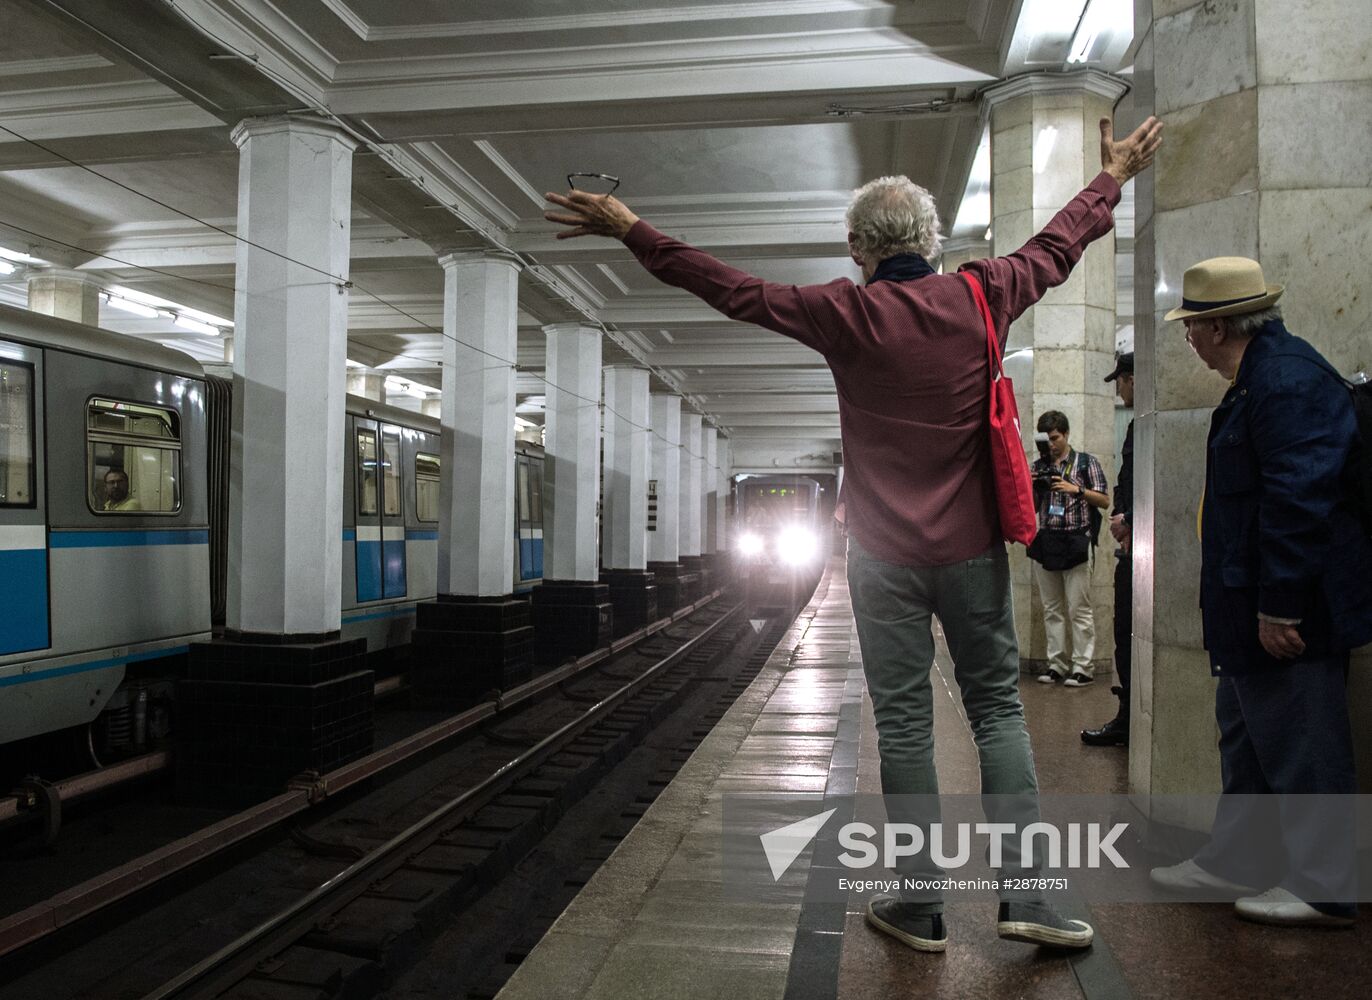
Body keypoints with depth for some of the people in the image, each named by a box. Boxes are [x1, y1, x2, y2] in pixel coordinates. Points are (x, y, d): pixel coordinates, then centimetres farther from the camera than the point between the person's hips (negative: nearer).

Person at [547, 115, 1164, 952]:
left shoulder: (849, 314, -8)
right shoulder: (981, 297, 0)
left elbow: (734, 289, -5)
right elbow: (1056, 247, 17)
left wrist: (634, 232, 3)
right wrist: (1116, 176, 36)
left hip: (887, 554, -2)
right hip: (972, 547, 3)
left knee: (904, 723, 5)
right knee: (999, 708, 12)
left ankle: (922, 906, 15)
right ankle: (1025, 892, 11)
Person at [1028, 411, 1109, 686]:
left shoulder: (1086, 462, 4)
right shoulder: (1038, 466, 14)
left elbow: (1104, 501, 2)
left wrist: (1076, 489, -12)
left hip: (1075, 541, -4)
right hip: (1045, 540, 4)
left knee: (1079, 608, -4)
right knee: (1052, 609, 7)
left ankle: (1082, 666, 0)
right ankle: (1056, 663, 13)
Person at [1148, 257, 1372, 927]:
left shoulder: (1285, 379, -20)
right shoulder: (1261, 375, 14)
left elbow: (1299, 499, -26)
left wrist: (1278, 607, -24)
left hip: (1290, 612, -11)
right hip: (1257, 603, 11)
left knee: (1300, 749, 2)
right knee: (1245, 738, 19)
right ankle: (1235, 862, 32)